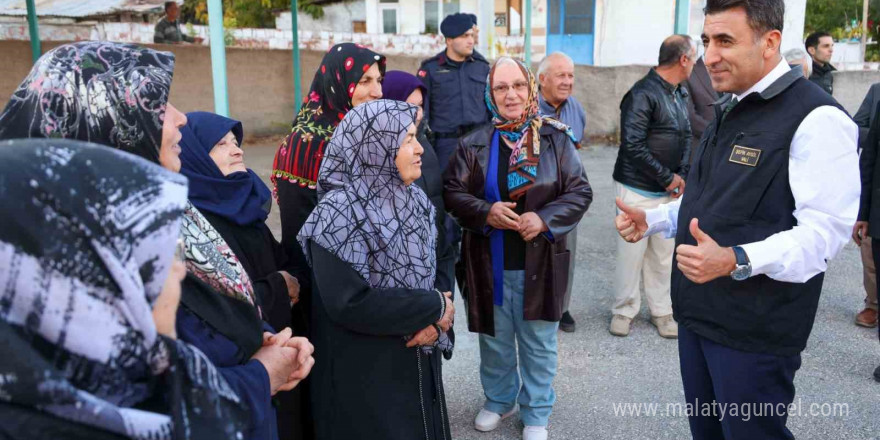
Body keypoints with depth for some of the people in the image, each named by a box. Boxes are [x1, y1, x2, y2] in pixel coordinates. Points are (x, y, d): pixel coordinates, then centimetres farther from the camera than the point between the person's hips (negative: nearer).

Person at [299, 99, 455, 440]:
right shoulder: (339, 215, -21)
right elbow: (349, 303, -27)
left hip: (418, 361, 7)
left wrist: (435, 321, -14)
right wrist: (434, 308, -19)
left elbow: (435, 270, 7)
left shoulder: (414, 200, 2)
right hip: (365, 373, -6)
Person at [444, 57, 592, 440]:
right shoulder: (473, 143, -2)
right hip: (489, 262, 1)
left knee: (538, 343, 13)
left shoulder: (556, 139, -4)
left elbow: (580, 192, -4)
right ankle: (498, 400, 42)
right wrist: (486, 211, -20)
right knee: (494, 339, 18)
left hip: (540, 261, -1)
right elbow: (452, 192, -2)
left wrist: (544, 219, -19)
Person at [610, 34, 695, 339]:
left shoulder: (680, 94, 11)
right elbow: (633, 145, -20)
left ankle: (661, 311, 24)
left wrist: (682, 175, 1)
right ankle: (624, 310, 18)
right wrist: (667, 178, -14)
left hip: (669, 190, 7)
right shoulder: (643, 94, -15)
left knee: (663, 253, 11)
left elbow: (686, 137, 17)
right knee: (632, 251, 1)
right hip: (638, 189, -7)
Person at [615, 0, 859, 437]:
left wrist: (735, 261, -36)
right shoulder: (728, 111, 14)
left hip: (753, 332, -8)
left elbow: (824, 230, -22)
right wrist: (651, 219, 6)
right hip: (698, 313, 8)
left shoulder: (816, 118, -16)